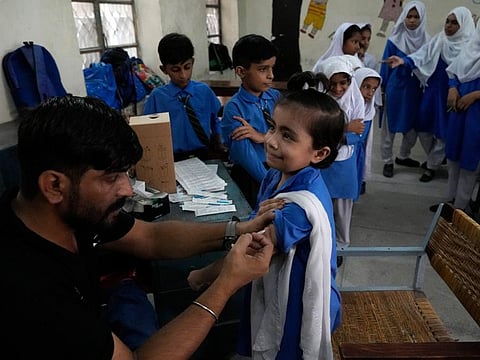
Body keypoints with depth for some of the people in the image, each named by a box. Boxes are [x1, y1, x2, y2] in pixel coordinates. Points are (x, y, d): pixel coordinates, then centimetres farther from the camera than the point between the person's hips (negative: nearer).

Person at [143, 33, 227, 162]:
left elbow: (215, 122, 18)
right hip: (174, 158, -2)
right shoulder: (157, 97, 1)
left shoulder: (204, 91, 6)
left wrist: (219, 144, 5)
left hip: (205, 154, 2)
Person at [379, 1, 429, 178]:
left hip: (415, 90, 3)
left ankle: (403, 156, 32)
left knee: (413, 126, 12)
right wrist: (382, 88, -4)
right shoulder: (394, 40, -6)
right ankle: (387, 161, 16)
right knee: (390, 126, 3)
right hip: (395, 88, -3)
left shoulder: (426, 40, 2)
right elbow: (385, 64, -2)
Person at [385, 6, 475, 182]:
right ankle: (434, 158, 35)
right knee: (423, 126, 10)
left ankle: (432, 166, 21)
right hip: (433, 90, 4)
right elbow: (421, 56, -14)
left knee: (442, 131, 3)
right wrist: (403, 60, -31)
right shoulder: (438, 40, 0)